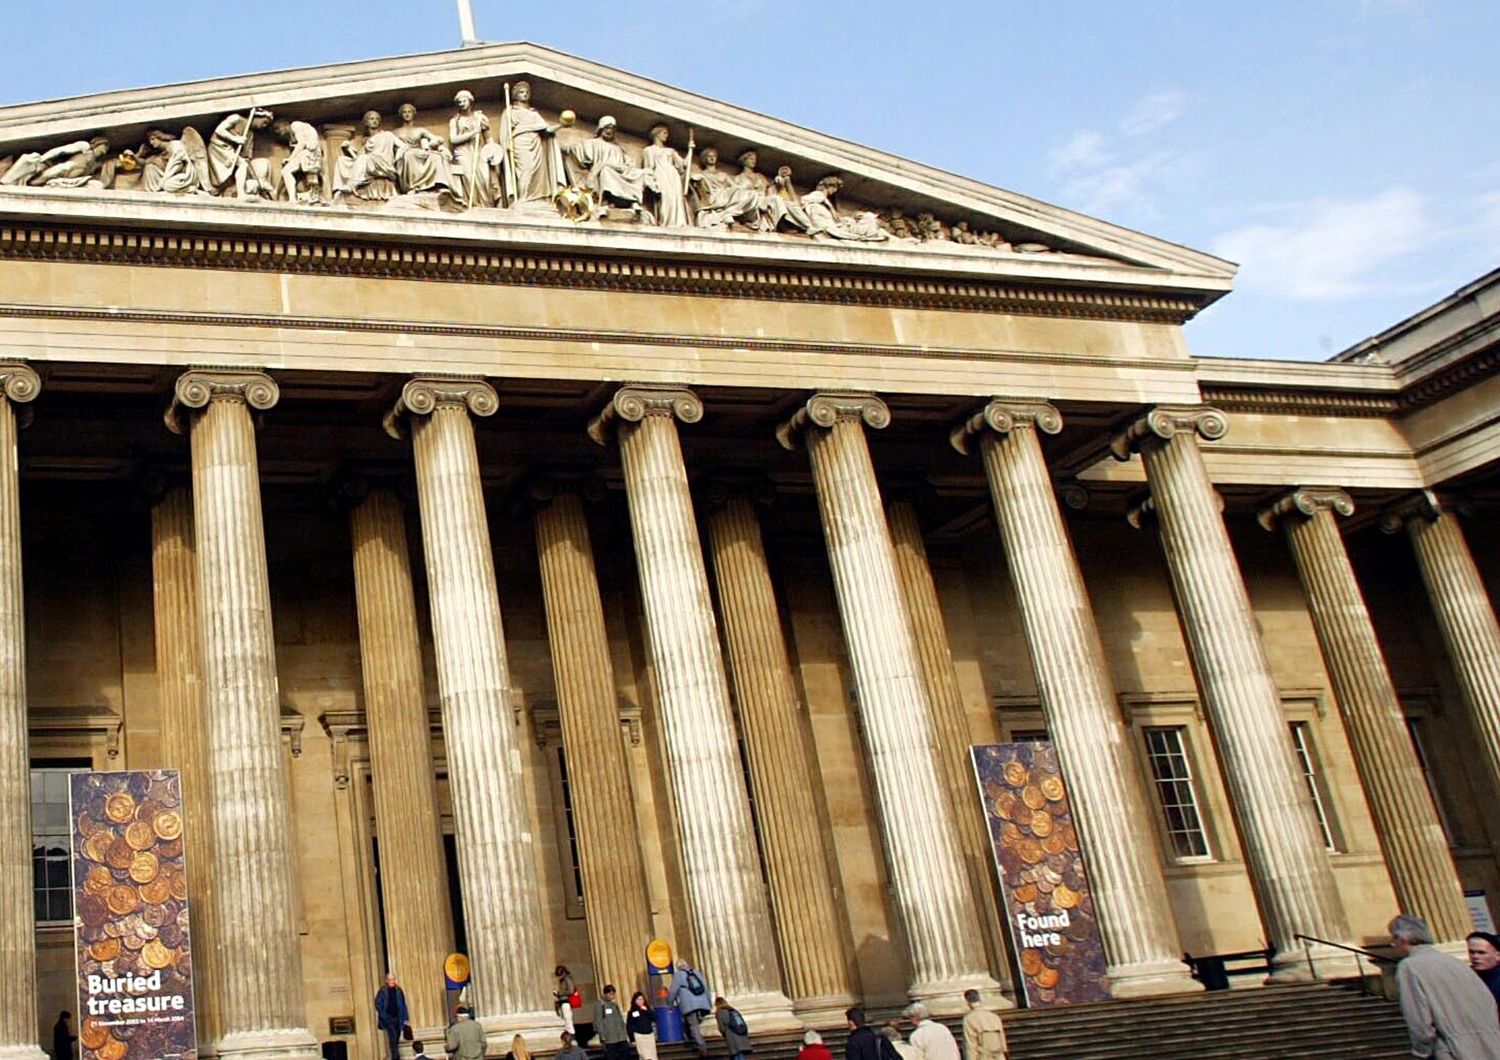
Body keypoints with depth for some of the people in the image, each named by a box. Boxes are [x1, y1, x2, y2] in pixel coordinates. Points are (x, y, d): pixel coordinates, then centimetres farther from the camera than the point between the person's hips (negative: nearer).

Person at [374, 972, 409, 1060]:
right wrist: (383, 1015, -11)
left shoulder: (399, 991, 7)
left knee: (396, 1040, 11)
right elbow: (378, 1004, -3)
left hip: (398, 1018, 4)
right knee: (393, 1038, -16)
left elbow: (403, 1005, 9)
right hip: (388, 1018, -4)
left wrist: (405, 1018, 5)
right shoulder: (382, 991, -2)